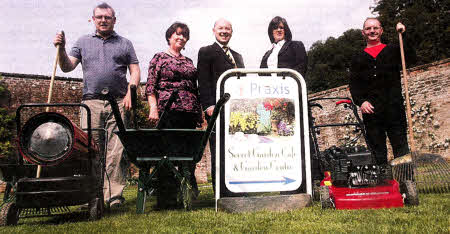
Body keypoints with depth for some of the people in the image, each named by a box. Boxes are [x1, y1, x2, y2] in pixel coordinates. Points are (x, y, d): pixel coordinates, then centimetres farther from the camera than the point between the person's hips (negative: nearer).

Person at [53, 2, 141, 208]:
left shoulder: (125, 44, 17)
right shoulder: (83, 42, 20)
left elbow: (135, 71, 11)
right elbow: (67, 67, 14)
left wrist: (130, 92, -4)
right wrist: (61, 49, -3)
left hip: (118, 103, -1)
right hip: (91, 102, 1)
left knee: (116, 151, -7)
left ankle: (114, 195, -3)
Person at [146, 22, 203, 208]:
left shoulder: (188, 61, 22)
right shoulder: (159, 58, 8)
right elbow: (150, 87, 0)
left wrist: (200, 112, 15)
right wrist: (153, 108, -13)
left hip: (190, 113, 5)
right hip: (168, 111, -5)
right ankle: (166, 200, 2)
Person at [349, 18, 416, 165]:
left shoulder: (393, 50, 15)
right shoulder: (358, 58, 16)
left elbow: (411, 58, -3)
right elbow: (354, 84, 7)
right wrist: (361, 101, -9)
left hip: (394, 108, -1)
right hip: (371, 110, 1)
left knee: (401, 148, -2)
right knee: (377, 152, 4)